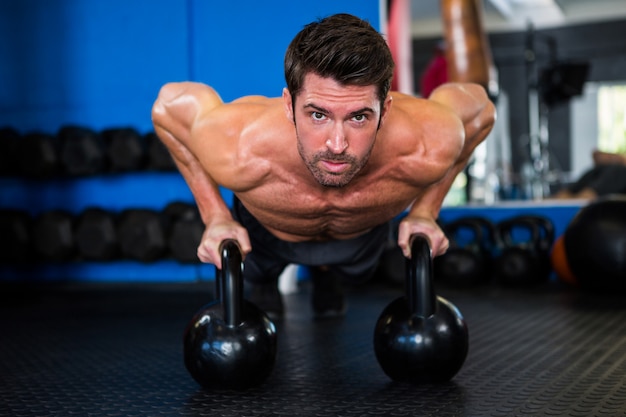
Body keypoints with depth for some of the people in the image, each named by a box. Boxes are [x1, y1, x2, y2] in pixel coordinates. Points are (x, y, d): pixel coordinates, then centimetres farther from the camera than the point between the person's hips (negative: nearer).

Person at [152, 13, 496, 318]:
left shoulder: (425, 151, -45)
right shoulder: (241, 154, -48)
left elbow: (480, 108, -21)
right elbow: (168, 104, -26)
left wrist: (425, 211, -21)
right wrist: (215, 216, -25)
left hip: (365, 232, 2)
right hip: (266, 232, -2)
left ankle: (325, 272, 66)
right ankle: (263, 278, 60)